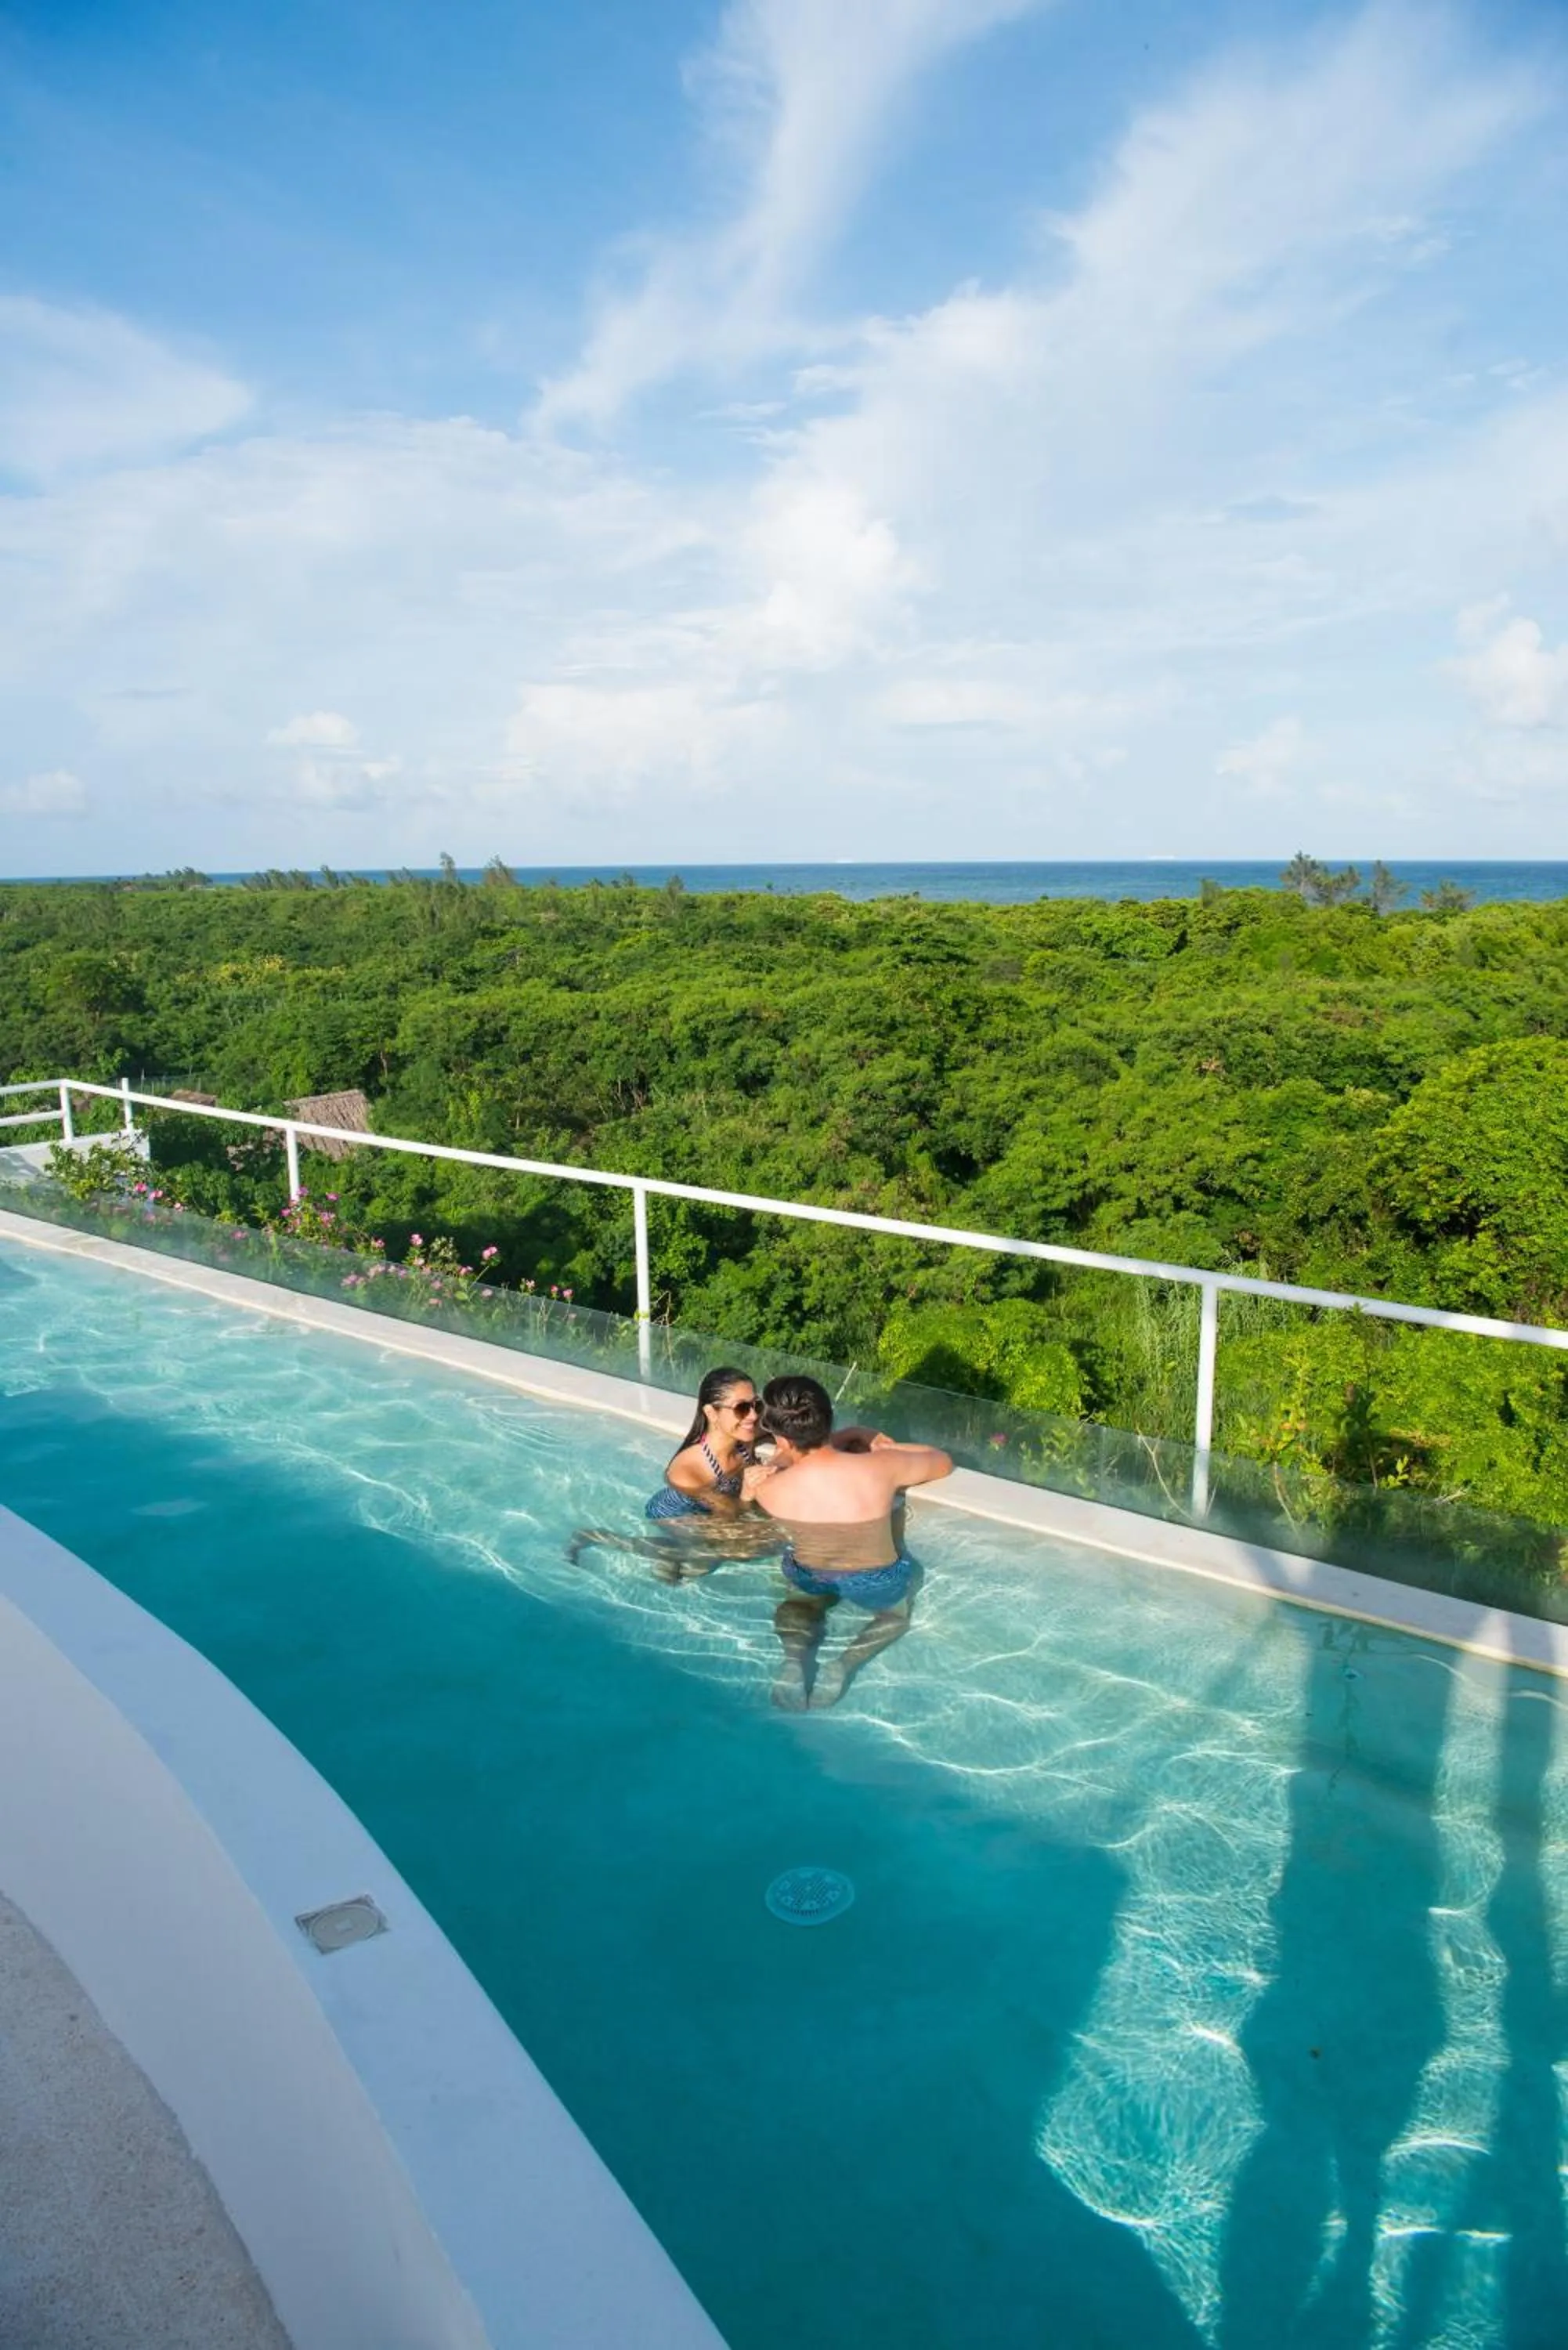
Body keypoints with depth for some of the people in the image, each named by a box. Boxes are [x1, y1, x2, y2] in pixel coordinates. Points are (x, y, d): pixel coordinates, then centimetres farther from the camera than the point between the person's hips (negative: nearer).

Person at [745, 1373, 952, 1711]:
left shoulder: (768, 1489, -25)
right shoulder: (883, 1468, -29)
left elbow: (783, 1458, 2)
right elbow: (944, 1462, -7)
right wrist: (886, 1447, 4)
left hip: (809, 1579, 1)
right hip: (876, 1585, -1)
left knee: (799, 1604, 34)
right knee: (896, 1615, 32)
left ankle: (795, 1658, 1)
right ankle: (845, 1663, 1)